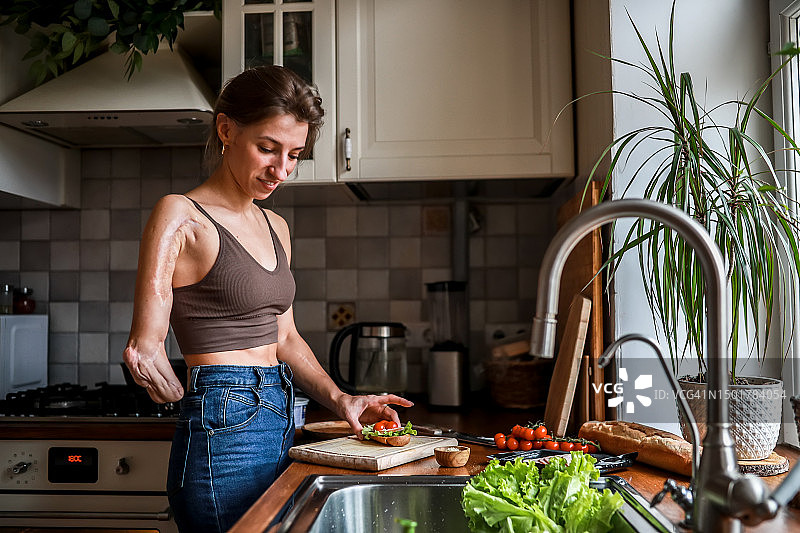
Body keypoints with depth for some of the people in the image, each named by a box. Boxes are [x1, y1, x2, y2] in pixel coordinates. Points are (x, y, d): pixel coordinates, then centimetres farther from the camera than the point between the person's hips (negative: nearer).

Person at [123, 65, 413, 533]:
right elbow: (144, 349, -15)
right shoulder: (182, 217, -10)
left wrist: (339, 399, 8)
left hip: (281, 422, 8)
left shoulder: (276, 229, 13)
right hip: (226, 428, -7)